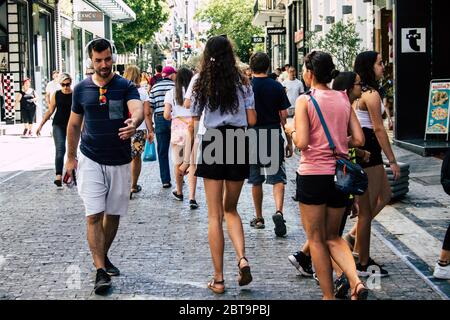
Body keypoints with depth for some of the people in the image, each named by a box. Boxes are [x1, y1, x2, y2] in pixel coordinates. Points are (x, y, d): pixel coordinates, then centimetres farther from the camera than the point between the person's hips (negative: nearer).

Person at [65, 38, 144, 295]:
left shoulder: (126, 86, -5)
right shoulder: (82, 89, 2)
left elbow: (138, 109, -25)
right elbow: (74, 124, 11)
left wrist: (134, 123, -48)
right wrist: (70, 158, 10)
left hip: (120, 161, 0)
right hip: (91, 160, 0)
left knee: (113, 214, 12)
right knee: (94, 215, -9)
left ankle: (103, 256, 33)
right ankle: (101, 271, -7)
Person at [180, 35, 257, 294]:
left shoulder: (200, 82, 2)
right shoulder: (242, 81, 4)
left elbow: (193, 124, 0)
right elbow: (252, 120, 3)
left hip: (212, 144, -1)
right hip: (238, 144, 2)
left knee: (215, 215, 5)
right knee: (231, 209, 18)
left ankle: (219, 279, 6)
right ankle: (242, 258, -5)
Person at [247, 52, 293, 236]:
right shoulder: (276, 86, 0)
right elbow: (284, 116, 1)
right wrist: (289, 141, 7)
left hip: (253, 136, 0)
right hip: (274, 136, 0)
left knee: (256, 180, 12)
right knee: (278, 177, 2)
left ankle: (259, 218, 20)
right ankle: (278, 212, -20)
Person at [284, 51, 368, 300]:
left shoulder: (305, 100, -9)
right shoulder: (343, 99, 6)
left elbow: (301, 143, -17)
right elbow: (358, 140, 2)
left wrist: (291, 130, 3)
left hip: (313, 174, -5)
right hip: (339, 175, 5)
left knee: (316, 239, 9)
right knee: (333, 237, 18)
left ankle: (329, 296, 11)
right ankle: (356, 282, -4)